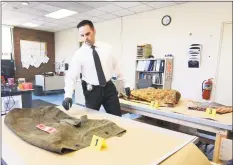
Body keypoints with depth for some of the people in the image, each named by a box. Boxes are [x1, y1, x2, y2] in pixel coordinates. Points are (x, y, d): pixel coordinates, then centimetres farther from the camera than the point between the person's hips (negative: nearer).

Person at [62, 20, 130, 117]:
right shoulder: (79, 54, -8)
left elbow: (116, 67, 6)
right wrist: (68, 96, -30)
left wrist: (125, 84, 8)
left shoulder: (107, 47, -1)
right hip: (92, 91, -1)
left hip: (109, 88, 2)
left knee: (117, 118, 8)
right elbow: (71, 76, -15)